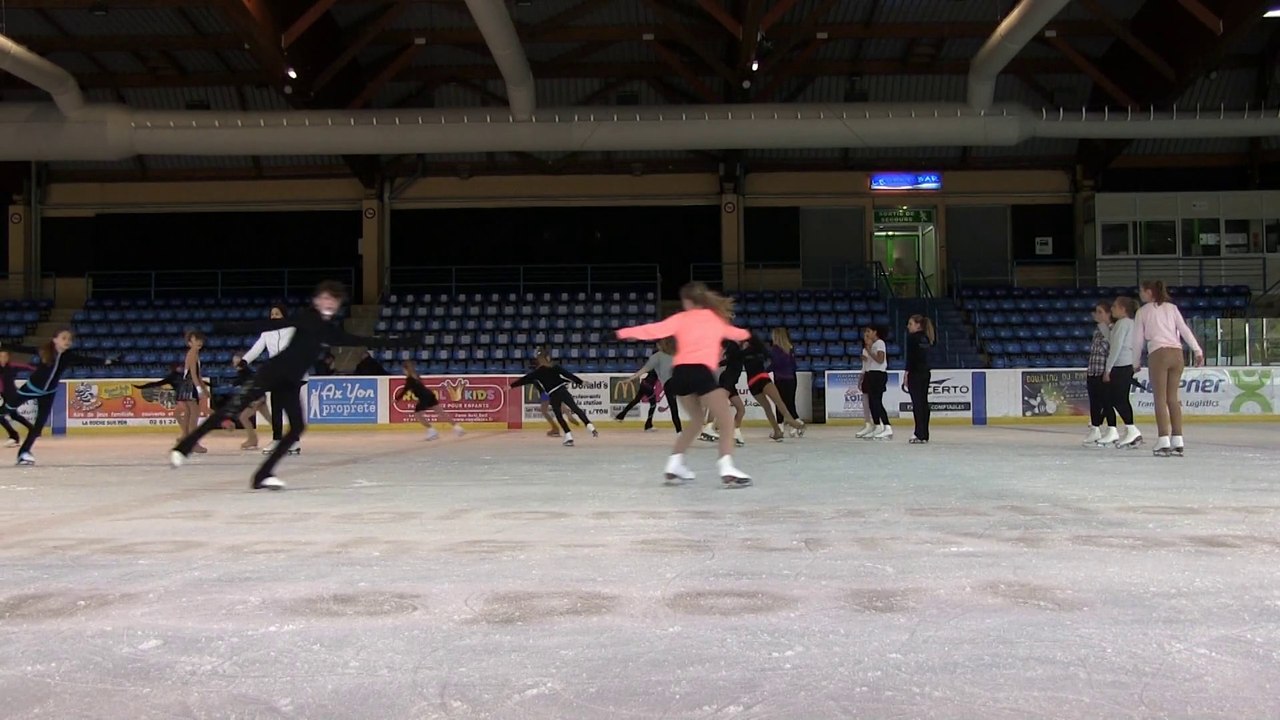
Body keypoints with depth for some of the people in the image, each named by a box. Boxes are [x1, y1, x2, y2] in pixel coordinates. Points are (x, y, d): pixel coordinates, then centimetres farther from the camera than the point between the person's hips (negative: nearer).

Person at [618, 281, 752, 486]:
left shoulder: (681, 318, 18)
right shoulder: (716, 318, 23)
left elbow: (656, 329, 4)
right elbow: (734, 332, 43)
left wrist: (625, 332, 6)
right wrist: (745, 334, 65)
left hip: (680, 372, 3)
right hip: (701, 371, -3)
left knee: (697, 420, 24)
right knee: (727, 421, 1)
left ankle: (674, 464, 20)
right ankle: (726, 467, -19)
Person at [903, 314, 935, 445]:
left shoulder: (912, 337, -10)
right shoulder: (927, 338, 12)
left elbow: (910, 357, -14)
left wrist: (906, 374, -13)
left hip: (915, 373, -8)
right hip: (926, 372, 8)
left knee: (917, 402, -7)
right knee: (924, 402, 9)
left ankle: (920, 434, -9)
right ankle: (924, 434, 12)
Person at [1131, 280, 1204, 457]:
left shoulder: (1143, 311, 5)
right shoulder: (1171, 307, 14)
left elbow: (1138, 339, 7)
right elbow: (1184, 330, 5)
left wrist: (1136, 362, 18)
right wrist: (1198, 351, 3)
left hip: (1158, 354, -4)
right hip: (1177, 353, 4)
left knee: (1160, 399, -2)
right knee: (1173, 398, 10)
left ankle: (1164, 442, -9)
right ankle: (1178, 442, 7)